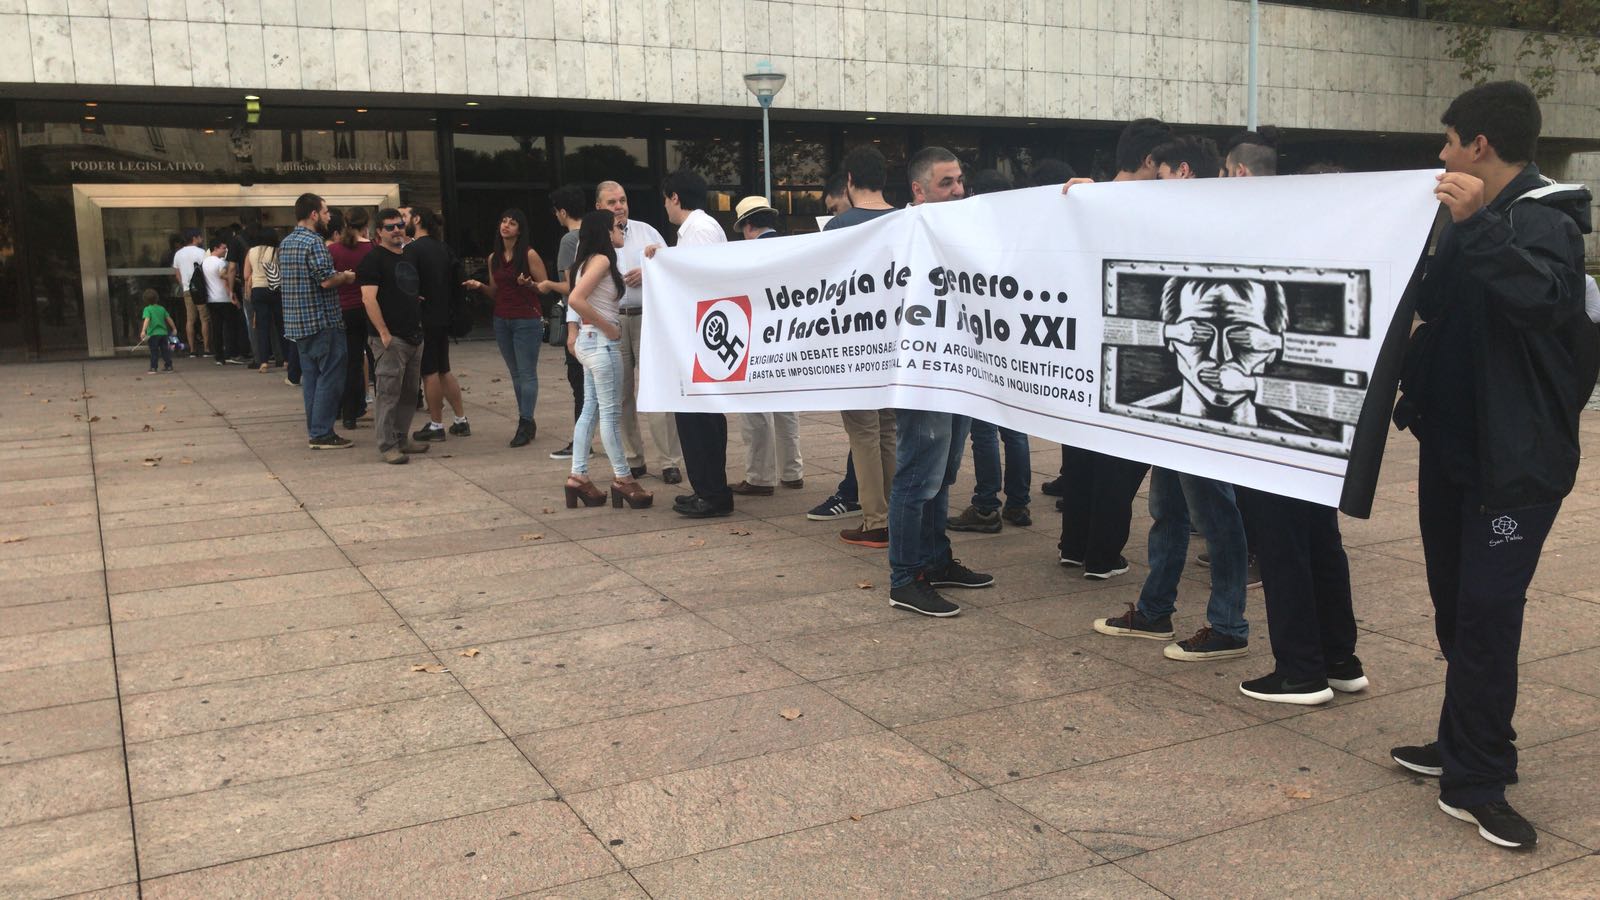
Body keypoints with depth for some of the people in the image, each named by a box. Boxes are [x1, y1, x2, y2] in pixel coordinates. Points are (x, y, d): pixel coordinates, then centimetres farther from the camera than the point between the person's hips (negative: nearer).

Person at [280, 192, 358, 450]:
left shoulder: (285, 244, 14)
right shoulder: (314, 242, -15)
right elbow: (326, 280, -22)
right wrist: (346, 276, -2)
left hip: (297, 322, 9)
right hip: (323, 321, -9)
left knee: (310, 376, 13)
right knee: (330, 377, -3)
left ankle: (315, 431, 16)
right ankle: (322, 433, -3)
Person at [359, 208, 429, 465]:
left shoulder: (409, 257, 18)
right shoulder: (373, 259, -7)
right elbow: (368, 299, -15)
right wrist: (383, 333, -20)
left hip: (414, 336, 8)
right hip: (390, 338, -8)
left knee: (409, 392, 13)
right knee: (388, 393, -7)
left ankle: (402, 439, 22)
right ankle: (387, 446, -4)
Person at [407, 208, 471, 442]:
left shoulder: (413, 249, -13)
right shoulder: (442, 248, 11)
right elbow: (458, 279, 13)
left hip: (424, 319, -8)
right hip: (443, 316, 8)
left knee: (429, 372, -1)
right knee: (443, 370, 15)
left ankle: (436, 425, 4)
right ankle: (461, 421, 17)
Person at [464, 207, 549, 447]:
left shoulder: (529, 255, -8)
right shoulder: (494, 258, 10)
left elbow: (545, 286, -6)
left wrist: (528, 284, -25)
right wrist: (479, 286, 0)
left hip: (527, 320, -7)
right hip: (502, 320, 7)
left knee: (527, 373, -6)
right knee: (515, 373, 10)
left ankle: (525, 423, -5)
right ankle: (527, 422, 16)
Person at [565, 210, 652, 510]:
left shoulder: (593, 260, 14)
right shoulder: (601, 260, -13)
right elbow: (576, 299, -24)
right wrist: (608, 327, -17)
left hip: (592, 340, 9)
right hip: (601, 342, -9)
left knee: (591, 409, 10)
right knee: (609, 411, -3)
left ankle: (578, 476, 12)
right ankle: (623, 478, 3)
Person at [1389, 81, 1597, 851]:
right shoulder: (1476, 220, 13)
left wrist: (1476, 224, -39)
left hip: (1517, 457, -9)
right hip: (1453, 445, 9)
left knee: (1487, 613, -8)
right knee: (1456, 607, 15)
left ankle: (1476, 781, 1)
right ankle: (1464, 746, 28)